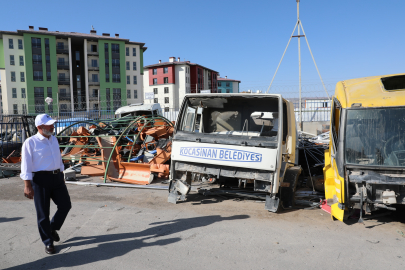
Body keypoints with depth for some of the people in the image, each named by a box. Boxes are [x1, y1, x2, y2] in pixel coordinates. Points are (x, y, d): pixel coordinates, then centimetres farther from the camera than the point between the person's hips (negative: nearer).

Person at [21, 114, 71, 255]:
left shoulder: (54, 139, 11)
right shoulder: (30, 142, -8)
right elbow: (26, 165, -10)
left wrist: (61, 177, 21)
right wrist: (28, 185, -14)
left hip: (57, 177, 6)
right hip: (40, 179, -6)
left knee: (65, 205, 8)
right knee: (43, 213, 4)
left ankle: (53, 228, 33)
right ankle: (48, 242, 19)